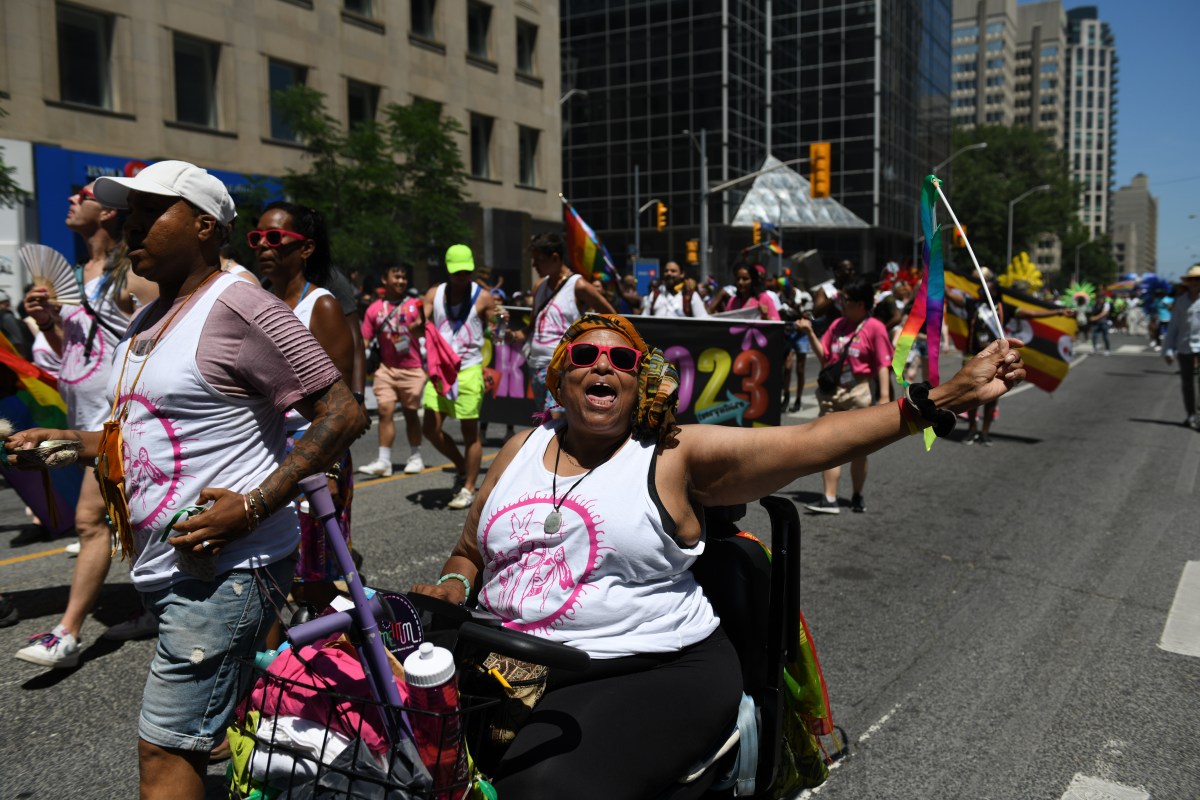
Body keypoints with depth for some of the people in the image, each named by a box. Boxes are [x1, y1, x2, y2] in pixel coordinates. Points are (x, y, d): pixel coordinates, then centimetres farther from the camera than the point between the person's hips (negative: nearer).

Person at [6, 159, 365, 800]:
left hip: (225, 570, -9)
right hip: (164, 570, 10)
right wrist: (66, 441, 10)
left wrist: (253, 504, -23)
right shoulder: (147, 324, 16)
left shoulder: (238, 309, -13)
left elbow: (343, 414, -19)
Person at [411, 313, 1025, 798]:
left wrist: (944, 397, -15)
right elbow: (469, 551, 23)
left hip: (651, 673, -4)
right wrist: (453, 587, -1)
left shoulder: (676, 458, -1)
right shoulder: (521, 450, 13)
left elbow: (814, 442, -9)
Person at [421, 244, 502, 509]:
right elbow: (422, 327, 1)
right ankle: (461, 466, 25)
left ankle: (468, 488, 11)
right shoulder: (434, 294, 6)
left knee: (470, 431, 1)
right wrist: (419, 324, -20)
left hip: (469, 370, -4)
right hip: (440, 369, 4)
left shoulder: (483, 297, -2)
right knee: (431, 428, 1)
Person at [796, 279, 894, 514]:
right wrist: (810, 333, -1)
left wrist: (885, 396, -18)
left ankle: (857, 497, 22)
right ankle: (829, 499, 0)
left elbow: (883, 364, -11)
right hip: (832, 391, 5)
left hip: (859, 392, -5)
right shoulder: (837, 324, 9)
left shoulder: (874, 328, -7)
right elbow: (823, 356, 10)